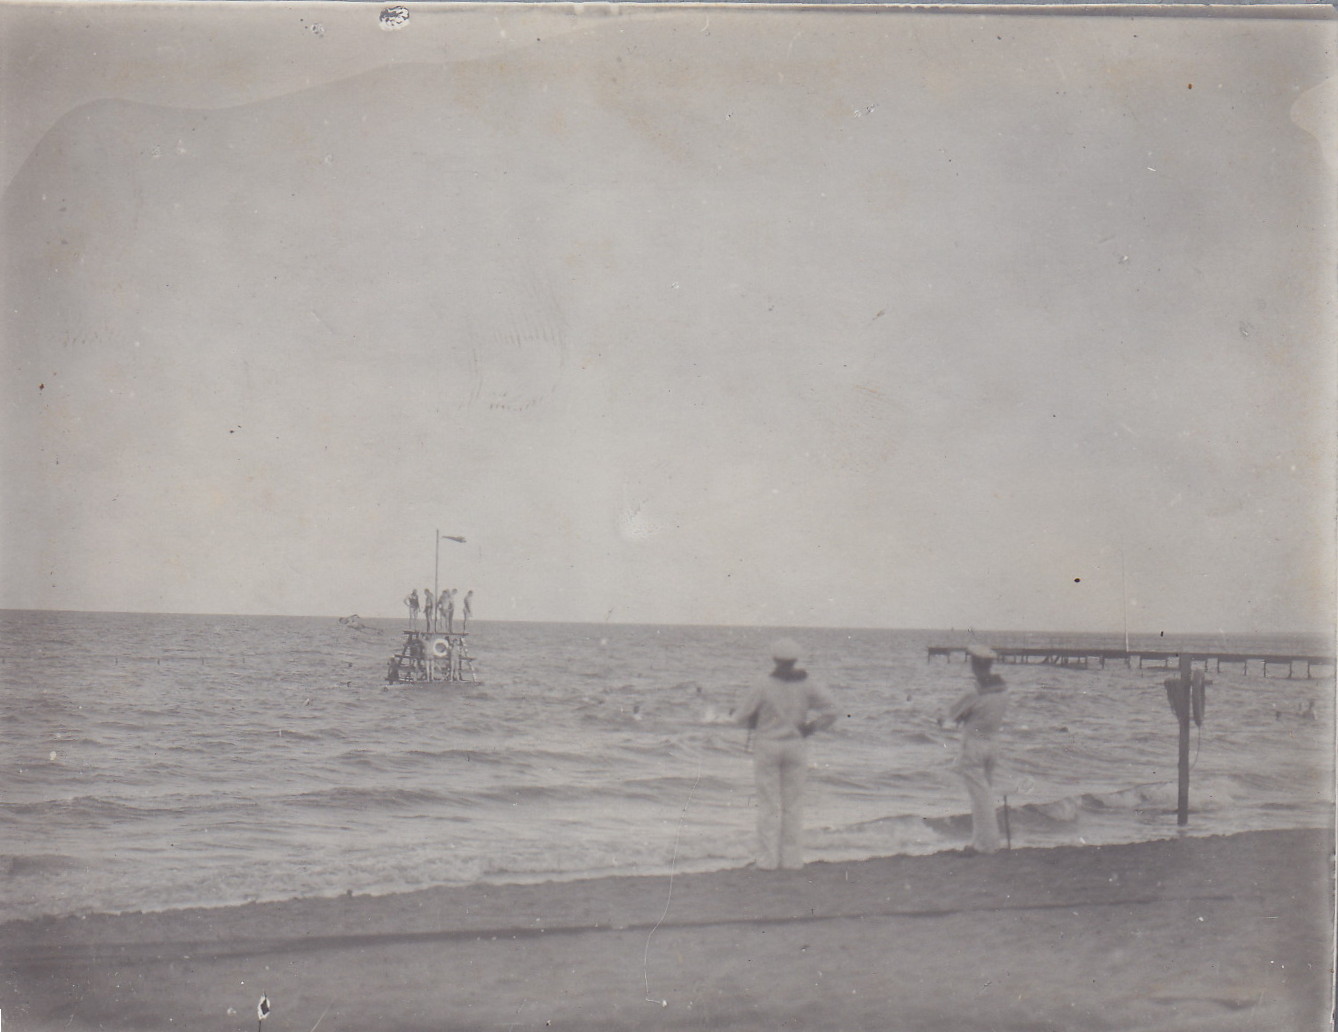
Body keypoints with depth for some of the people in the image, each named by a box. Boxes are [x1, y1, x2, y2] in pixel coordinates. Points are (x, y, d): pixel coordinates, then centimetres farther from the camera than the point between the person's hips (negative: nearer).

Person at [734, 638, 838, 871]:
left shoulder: (764, 685, -10)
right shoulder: (806, 686, -3)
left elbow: (742, 716, -5)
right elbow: (831, 709, -9)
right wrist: (811, 727, 2)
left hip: (767, 746, -2)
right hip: (796, 747, 2)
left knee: (768, 804, 4)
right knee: (793, 803, 10)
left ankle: (767, 858, 3)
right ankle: (791, 858, 10)